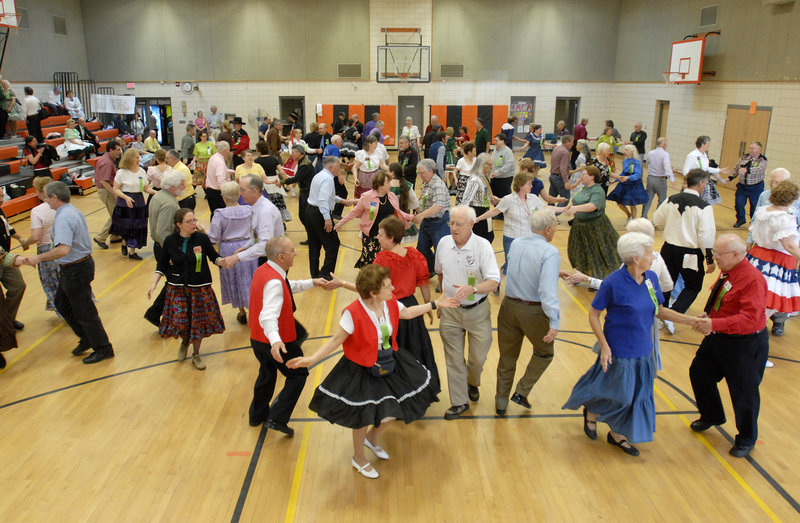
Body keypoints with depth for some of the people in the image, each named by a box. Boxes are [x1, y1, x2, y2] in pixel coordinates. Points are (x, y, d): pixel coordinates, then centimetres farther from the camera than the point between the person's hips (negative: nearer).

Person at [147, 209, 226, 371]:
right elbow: (162, 265, 4)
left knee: (198, 321, 7)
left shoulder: (202, 238, -8)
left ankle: (196, 355, 28)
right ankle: (185, 342, 32)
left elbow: (214, 256, 1)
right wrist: (154, 284, -5)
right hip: (177, 288, 0)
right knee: (180, 321, -4)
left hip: (199, 287, 0)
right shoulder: (170, 241, -5)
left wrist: (222, 261, -21)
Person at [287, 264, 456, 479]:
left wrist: (435, 304, 14)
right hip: (362, 371, -6)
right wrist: (312, 359, -31)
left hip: (389, 364, 6)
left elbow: (407, 313, 11)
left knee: (393, 409, 15)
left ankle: (373, 438, 48)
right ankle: (358, 458, 40)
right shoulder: (353, 313, -29)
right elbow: (336, 340, -21)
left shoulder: (390, 303, -9)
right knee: (364, 417, 10)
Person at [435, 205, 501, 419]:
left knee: (478, 357, 11)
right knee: (454, 360, 8)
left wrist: (472, 289, -39)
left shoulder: (483, 246, -17)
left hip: (477, 311, -2)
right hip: (450, 311, 2)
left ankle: (472, 383, 44)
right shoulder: (443, 243, -4)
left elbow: (494, 282, -23)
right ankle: (459, 402, 24)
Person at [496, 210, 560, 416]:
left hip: (509, 306, 5)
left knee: (507, 356, 18)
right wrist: (554, 323, -24)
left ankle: (501, 403, 28)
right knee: (544, 353, 22)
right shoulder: (550, 253, -20)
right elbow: (548, 291, -27)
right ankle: (521, 392, 17)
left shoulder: (515, 244, 0)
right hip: (534, 312, -5)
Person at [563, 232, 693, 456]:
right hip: (619, 351, -6)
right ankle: (591, 413, 41)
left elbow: (660, 311, 7)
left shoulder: (652, 278, -4)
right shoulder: (614, 283, -22)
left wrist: (693, 320, 1)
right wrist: (605, 347, -19)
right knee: (618, 395, 8)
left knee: (637, 394, 18)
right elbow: (593, 314, -14)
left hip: (643, 350, 7)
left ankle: (617, 434, 39)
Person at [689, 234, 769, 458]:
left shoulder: (753, 279, -26)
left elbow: (749, 318, -33)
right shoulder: (727, 272, 0)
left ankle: (746, 439, 32)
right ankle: (711, 416, 46)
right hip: (719, 338, 9)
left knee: (743, 392, 8)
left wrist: (714, 324, -38)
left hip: (745, 345, -9)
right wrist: (708, 316, -2)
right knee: (699, 373, 21)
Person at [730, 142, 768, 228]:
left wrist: (747, 170, -43)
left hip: (755, 188, -4)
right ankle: (740, 220, 28)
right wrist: (730, 178, 3)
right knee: (738, 204, 4)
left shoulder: (762, 160, -9)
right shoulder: (744, 157, 6)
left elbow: (759, 170, -28)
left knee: (755, 206, 5)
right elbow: (736, 169, 15)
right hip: (742, 187, 4)